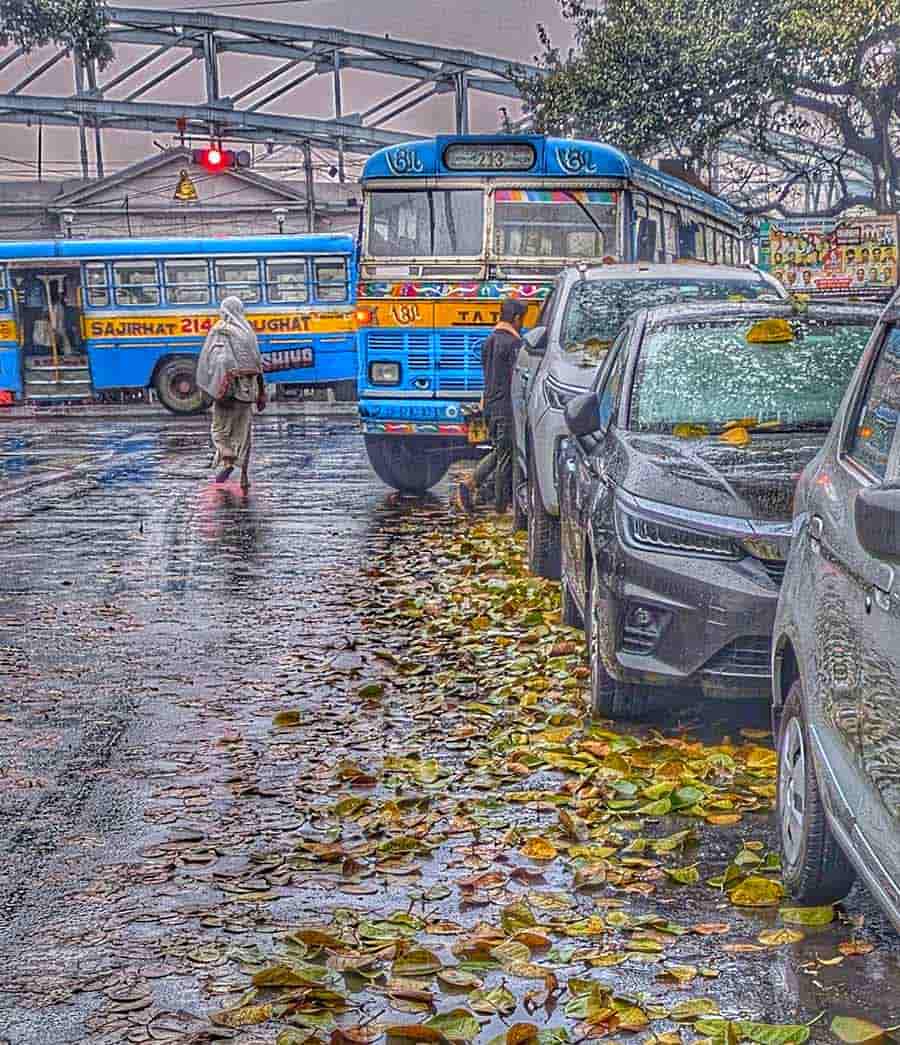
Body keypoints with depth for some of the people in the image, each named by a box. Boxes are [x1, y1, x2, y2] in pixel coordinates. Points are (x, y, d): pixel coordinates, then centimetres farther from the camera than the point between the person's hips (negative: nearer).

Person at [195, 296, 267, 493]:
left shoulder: (220, 331, -4)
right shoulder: (248, 332, 12)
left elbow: (220, 359, -16)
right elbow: (258, 364, 12)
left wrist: (220, 389, -16)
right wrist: (261, 394, 16)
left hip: (230, 386, -5)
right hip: (248, 389, 5)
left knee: (220, 428, 4)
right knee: (243, 433, 9)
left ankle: (228, 461, -20)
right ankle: (244, 476, 6)